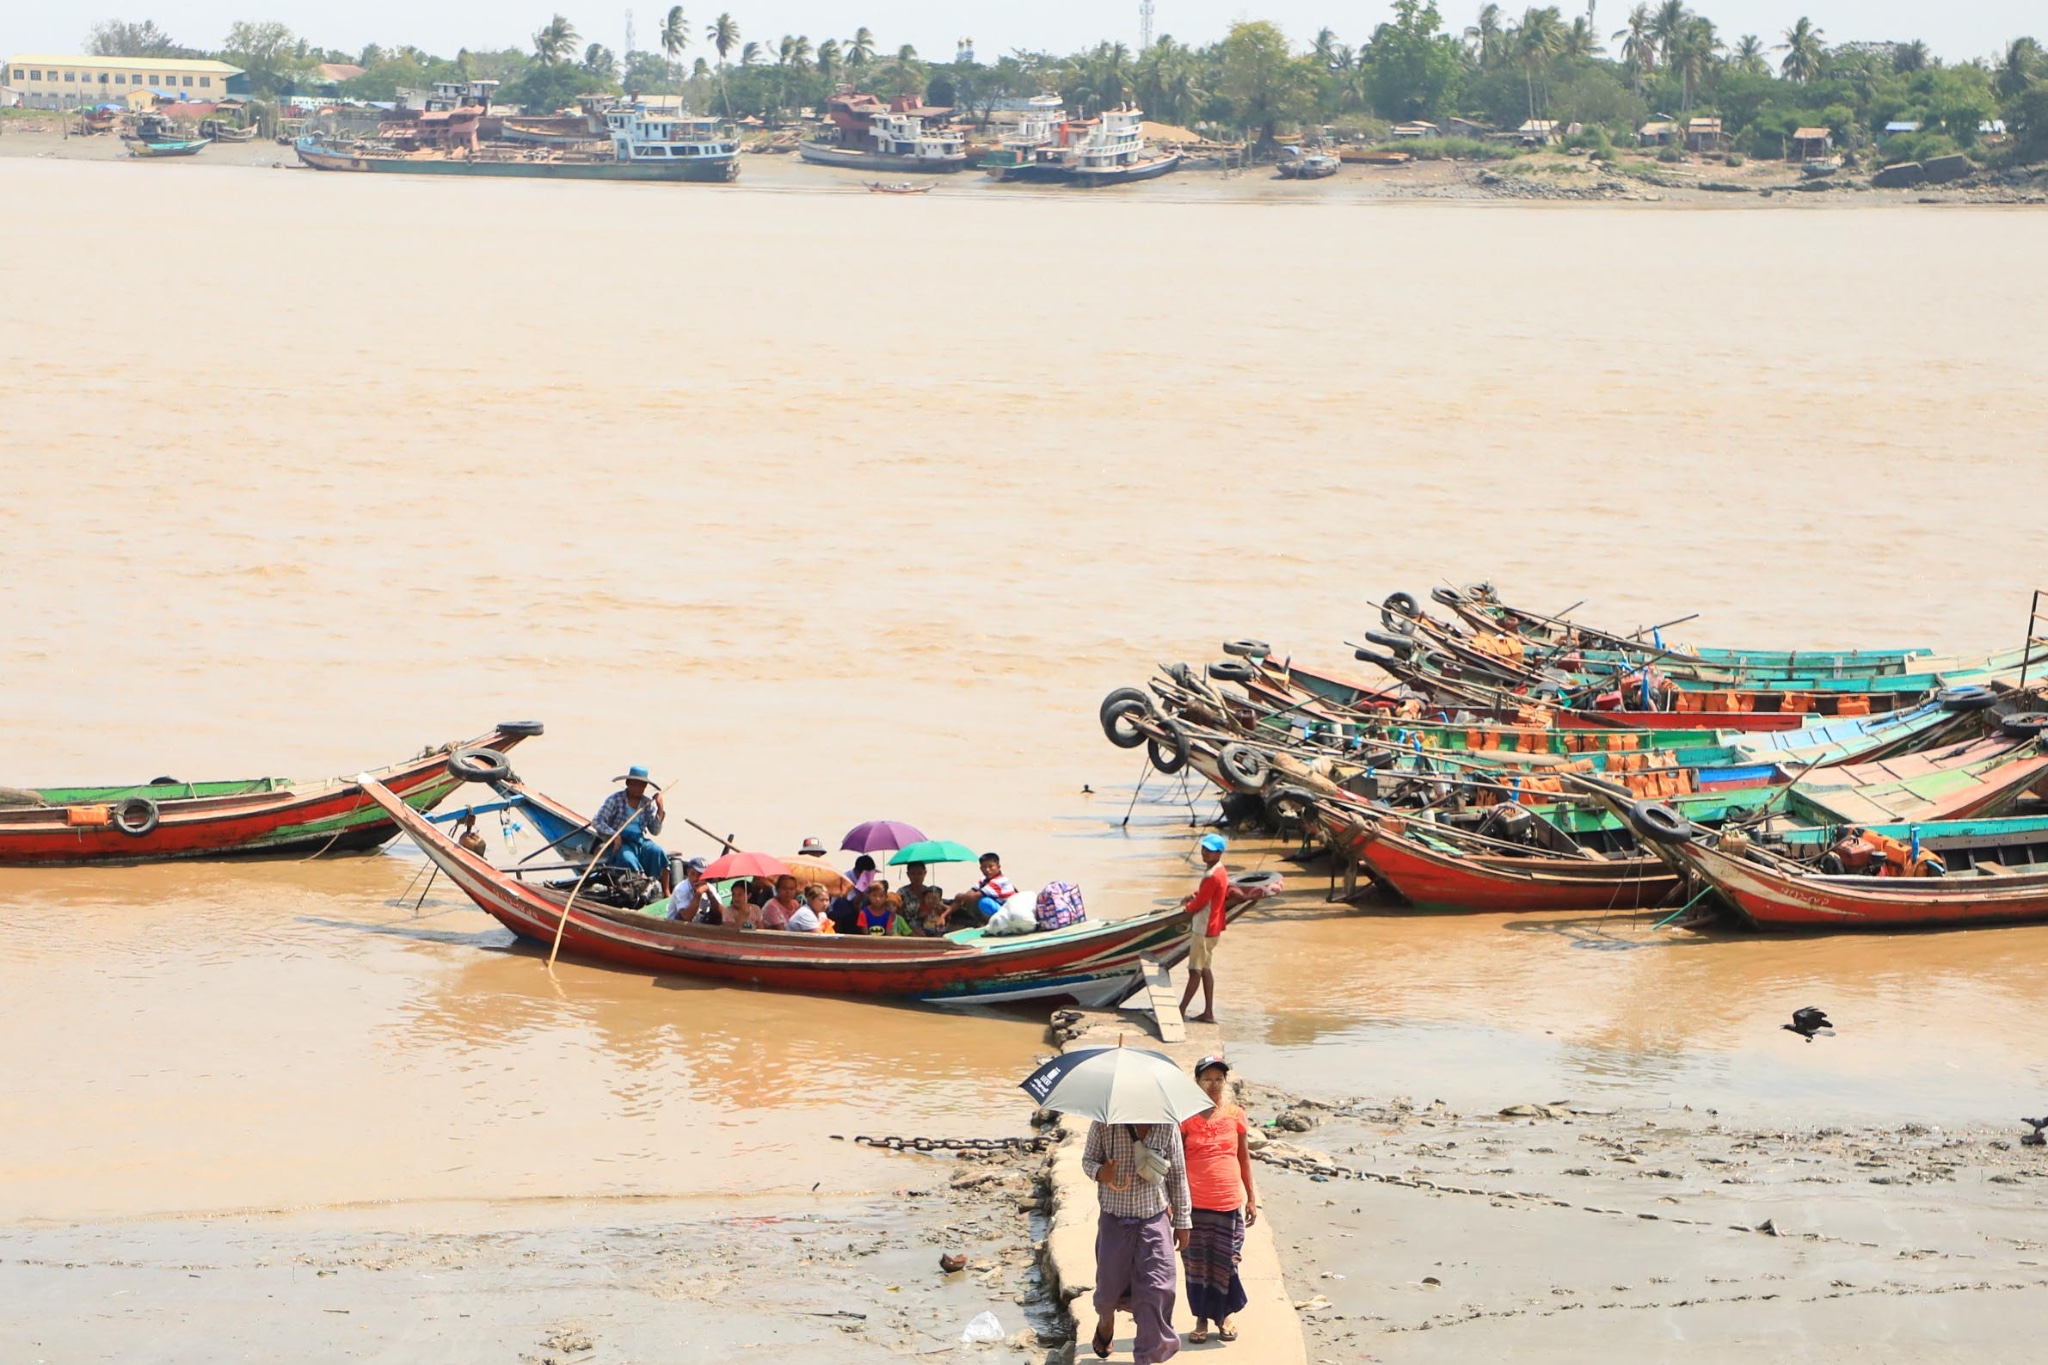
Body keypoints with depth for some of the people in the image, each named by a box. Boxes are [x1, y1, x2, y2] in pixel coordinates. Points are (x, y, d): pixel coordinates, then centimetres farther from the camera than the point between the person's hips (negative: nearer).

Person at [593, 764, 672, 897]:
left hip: (640, 842, 4)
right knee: (628, 858, -37)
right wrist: (614, 835, -20)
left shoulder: (647, 804, 10)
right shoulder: (615, 800, -2)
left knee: (658, 852, -27)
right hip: (619, 843, -4)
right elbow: (597, 822, -8)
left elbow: (655, 831, 6)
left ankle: (667, 892, -26)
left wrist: (660, 809, -6)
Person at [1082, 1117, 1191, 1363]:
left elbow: (1178, 1176, 3)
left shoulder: (1167, 1126, -6)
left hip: (1154, 1221, 0)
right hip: (1114, 1220, 0)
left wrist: (1182, 1222, 8)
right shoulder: (1104, 1124, -9)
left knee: (1156, 1289, -7)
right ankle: (1106, 1320, 46)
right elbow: (1088, 1159, 3)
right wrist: (1099, 1173, -22)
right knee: (1110, 1282, 10)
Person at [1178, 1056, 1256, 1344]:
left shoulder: (1235, 1115, 4)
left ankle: (1225, 1316, 21)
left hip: (1229, 1200, 1)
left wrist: (1251, 1198, 11)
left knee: (1226, 1261, 5)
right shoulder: (1187, 1116, -1)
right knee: (1197, 1261, 4)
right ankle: (1201, 1319, 16)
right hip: (1195, 1201, -1)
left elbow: (1244, 1158, 11)